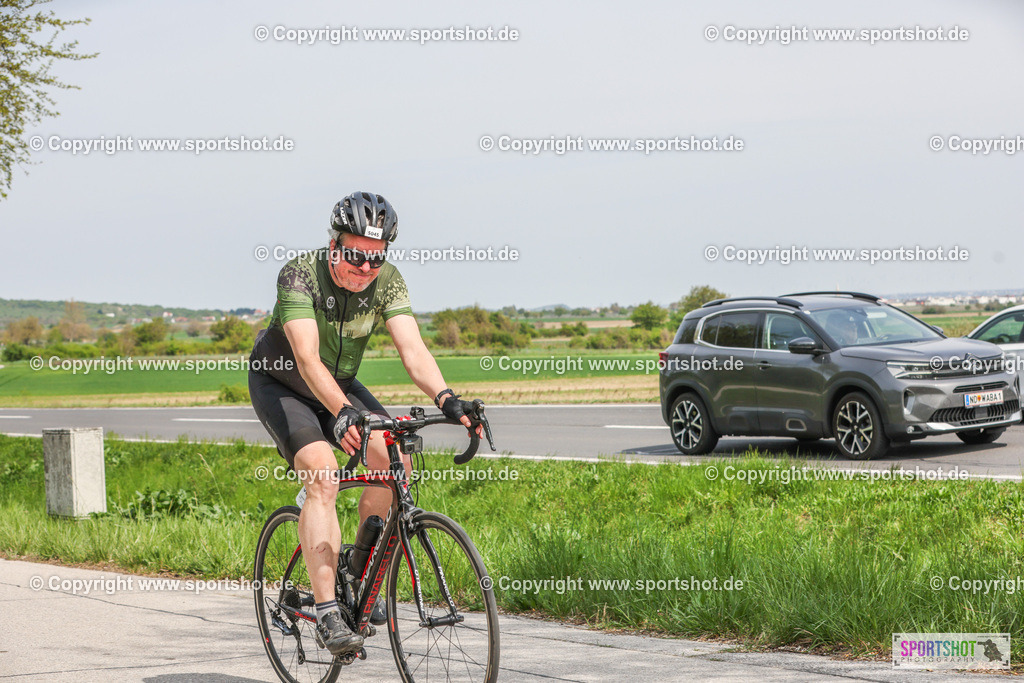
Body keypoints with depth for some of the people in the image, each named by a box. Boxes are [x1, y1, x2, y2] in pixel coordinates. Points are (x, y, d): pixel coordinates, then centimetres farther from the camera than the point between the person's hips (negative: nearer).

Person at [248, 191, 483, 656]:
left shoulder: (387, 281, -17)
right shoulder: (300, 274, -30)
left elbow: (412, 348, -28)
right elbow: (307, 358, -41)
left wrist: (445, 398, -46)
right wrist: (342, 413, -57)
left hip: (340, 383, 5)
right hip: (279, 382, -5)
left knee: (396, 460, -17)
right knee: (323, 476, -27)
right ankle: (327, 613, -29)